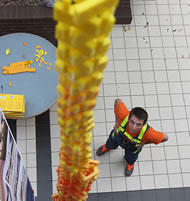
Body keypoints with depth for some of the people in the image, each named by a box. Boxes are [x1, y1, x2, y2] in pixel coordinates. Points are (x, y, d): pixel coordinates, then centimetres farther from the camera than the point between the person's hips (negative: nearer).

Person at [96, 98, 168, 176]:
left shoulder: (148, 133, -50)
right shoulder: (123, 115, -48)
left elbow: (165, 137, -31)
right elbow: (118, 101, -28)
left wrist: (144, 143, -24)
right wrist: (117, 122, -25)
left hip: (133, 146, -1)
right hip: (118, 135, 1)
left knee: (130, 159, 33)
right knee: (111, 144, 37)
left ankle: (130, 164, 71)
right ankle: (107, 147, 75)